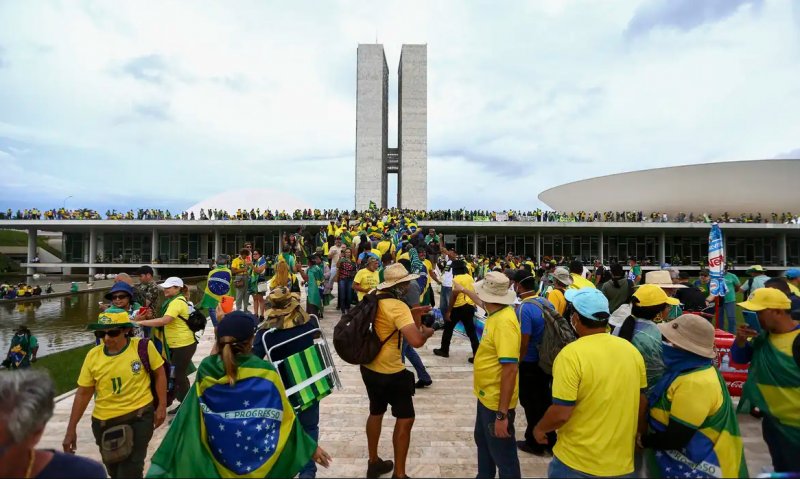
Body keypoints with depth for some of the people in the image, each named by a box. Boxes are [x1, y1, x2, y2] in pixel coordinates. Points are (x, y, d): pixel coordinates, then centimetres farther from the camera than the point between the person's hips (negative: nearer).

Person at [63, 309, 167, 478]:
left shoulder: (143, 347, -15)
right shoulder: (93, 355, -7)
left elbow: (159, 373, -4)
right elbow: (83, 393, 2)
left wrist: (162, 406, -6)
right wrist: (71, 429, 5)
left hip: (139, 417, -4)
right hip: (104, 422, 4)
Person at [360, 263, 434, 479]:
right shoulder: (398, 307, -24)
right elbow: (416, 341, -35)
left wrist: (412, 315, 9)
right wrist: (427, 332, -14)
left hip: (369, 368, 9)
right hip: (390, 373, -8)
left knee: (376, 412, 24)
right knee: (405, 419, 7)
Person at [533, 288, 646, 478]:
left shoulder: (571, 354, -23)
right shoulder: (632, 351, -5)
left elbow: (561, 413, -22)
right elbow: (642, 403, 6)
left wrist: (539, 428, -3)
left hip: (578, 463, -4)